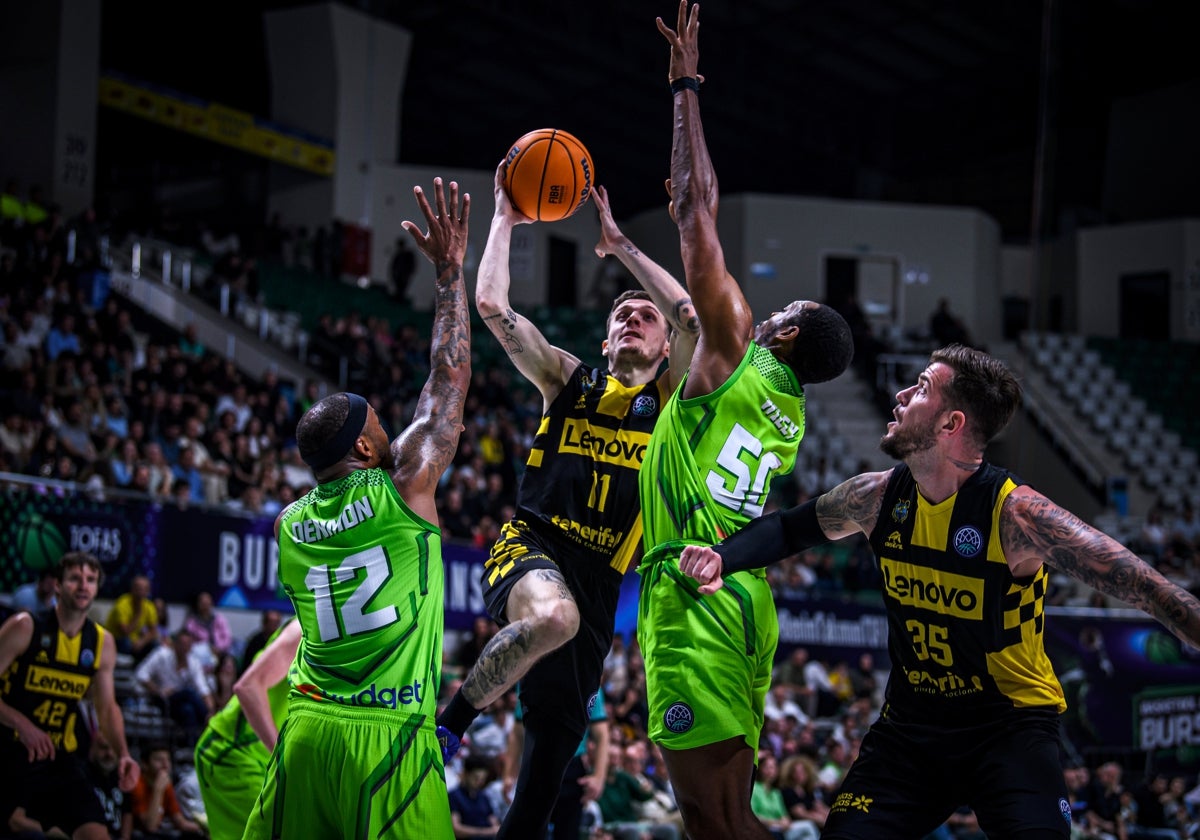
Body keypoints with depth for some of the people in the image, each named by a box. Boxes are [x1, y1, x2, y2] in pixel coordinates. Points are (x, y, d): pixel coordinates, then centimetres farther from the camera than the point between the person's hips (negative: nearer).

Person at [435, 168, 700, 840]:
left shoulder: (669, 398, 11)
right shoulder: (570, 379, 13)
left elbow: (694, 316, -6)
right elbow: (492, 305, 4)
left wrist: (618, 243, 1)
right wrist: (504, 220, 11)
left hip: (599, 577, 3)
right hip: (533, 545, -2)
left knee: (557, 739, 4)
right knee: (553, 616, -39)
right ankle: (447, 727, -22)